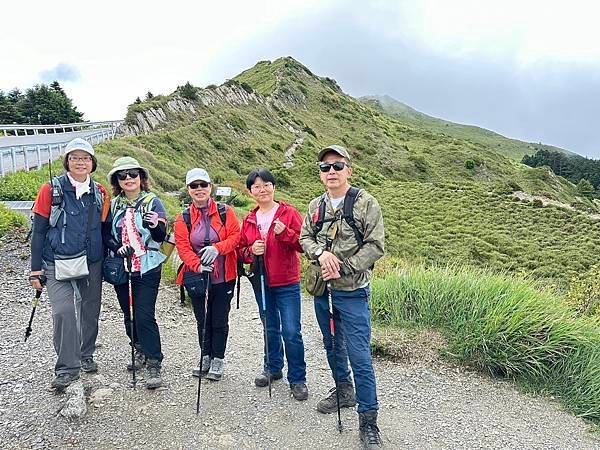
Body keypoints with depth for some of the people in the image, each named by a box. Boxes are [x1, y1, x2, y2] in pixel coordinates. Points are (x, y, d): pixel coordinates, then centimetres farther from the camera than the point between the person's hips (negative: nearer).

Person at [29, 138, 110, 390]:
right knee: (63, 312, -15)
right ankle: (67, 369, -2)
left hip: (92, 263, 3)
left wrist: (107, 264, 12)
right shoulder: (51, 190, -4)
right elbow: (38, 231, -2)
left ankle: (86, 356, 32)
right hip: (57, 264, -3)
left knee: (90, 311, 12)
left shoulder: (100, 193, 5)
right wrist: (36, 269, -5)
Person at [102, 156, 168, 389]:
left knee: (144, 315, -10)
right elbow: (106, 233, 10)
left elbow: (161, 236, -10)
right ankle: (141, 351, 35)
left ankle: (153, 364, -1)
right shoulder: (114, 204, 7)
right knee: (129, 315, 15)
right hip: (121, 267, 5)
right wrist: (117, 247, -10)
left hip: (147, 268, -5)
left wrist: (156, 226, -32)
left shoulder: (152, 201, -5)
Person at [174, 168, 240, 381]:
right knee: (202, 319, 14)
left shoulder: (225, 212, -2)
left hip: (223, 276, -2)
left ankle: (218, 360, 22)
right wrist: (198, 266, -23)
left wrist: (216, 248, -25)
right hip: (196, 276, 2)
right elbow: (182, 247, -6)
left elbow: (235, 236, -8)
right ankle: (205, 357, 31)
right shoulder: (183, 218, 2)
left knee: (219, 320, 6)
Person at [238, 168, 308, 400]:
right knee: (271, 329, 19)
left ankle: (297, 379, 11)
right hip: (261, 283, 5)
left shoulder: (289, 213, -7)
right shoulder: (249, 220, 6)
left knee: (291, 332, -4)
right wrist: (251, 251, -10)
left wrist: (285, 233, -24)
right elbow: (241, 249, 11)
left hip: (287, 283, -4)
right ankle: (273, 367, 38)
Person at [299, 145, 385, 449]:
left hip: (352, 292, -6)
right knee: (332, 344, 21)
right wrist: (321, 253, -14)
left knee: (359, 356, -5)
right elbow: (304, 238, 7)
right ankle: (343, 391, 43)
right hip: (321, 289, 6)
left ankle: (368, 421, 7)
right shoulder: (316, 206, 6)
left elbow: (375, 246, -12)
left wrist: (343, 268, -18)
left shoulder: (365, 203, -10)